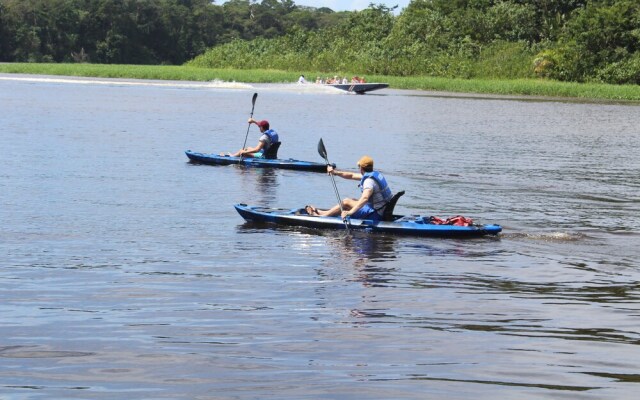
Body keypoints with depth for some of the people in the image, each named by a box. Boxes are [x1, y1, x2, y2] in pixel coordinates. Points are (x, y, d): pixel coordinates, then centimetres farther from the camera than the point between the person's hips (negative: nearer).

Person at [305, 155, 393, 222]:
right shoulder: (374, 174, 10)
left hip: (376, 215, -10)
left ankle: (322, 216, 12)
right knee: (353, 200, 20)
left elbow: (365, 198, -39)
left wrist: (350, 212, -45)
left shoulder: (369, 181, -23)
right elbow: (352, 175, 18)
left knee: (346, 202, -1)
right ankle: (323, 212, 26)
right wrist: (335, 172, 11)